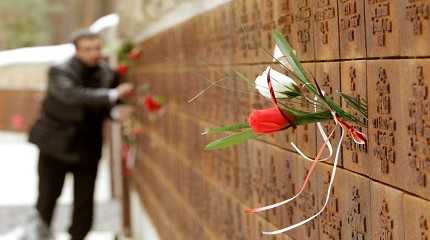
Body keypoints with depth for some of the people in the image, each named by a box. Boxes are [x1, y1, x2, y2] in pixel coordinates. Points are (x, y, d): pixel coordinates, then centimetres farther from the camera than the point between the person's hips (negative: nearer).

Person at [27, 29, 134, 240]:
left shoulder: (107, 74, -3)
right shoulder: (59, 72, -16)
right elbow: (72, 96, -36)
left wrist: (115, 112, -18)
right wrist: (113, 95, -43)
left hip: (88, 146, 3)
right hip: (56, 144, -3)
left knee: (85, 202, 1)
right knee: (48, 197, 9)